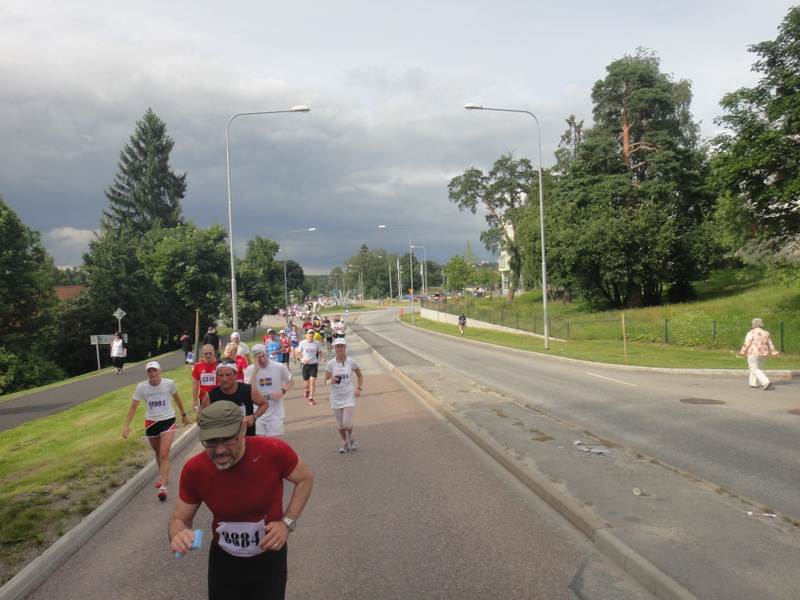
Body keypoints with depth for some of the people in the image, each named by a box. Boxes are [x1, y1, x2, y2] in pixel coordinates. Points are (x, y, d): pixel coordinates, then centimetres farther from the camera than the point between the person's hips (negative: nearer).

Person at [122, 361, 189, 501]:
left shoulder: (169, 384, -13)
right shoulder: (141, 387, -10)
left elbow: (177, 399, 5)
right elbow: (133, 407, -5)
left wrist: (183, 414, 15)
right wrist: (127, 426, -13)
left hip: (168, 420, -3)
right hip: (151, 422, 3)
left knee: (164, 454, -14)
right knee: (157, 452, 19)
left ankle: (163, 487, -14)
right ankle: (163, 476, 42)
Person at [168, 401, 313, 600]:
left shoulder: (274, 451, -27)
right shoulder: (194, 470, -20)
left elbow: (305, 478, -9)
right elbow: (179, 518, -5)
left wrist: (287, 523, -20)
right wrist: (178, 535, -28)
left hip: (269, 557, -1)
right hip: (223, 559, 2)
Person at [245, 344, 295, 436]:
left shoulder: (280, 367, -8)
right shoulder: (250, 370, -6)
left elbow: (291, 381, 7)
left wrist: (282, 391, -13)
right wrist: (256, 370, -22)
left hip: (275, 414, -1)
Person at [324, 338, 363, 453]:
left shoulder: (351, 362, -5)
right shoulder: (331, 364, -5)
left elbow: (360, 376, 10)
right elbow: (326, 381, -1)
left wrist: (359, 388, -3)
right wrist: (331, 381, -23)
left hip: (349, 396, -1)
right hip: (336, 397, 2)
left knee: (347, 423, -10)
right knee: (340, 424, 11)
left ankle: (351, 437, 24)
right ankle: (344, 442, 37)